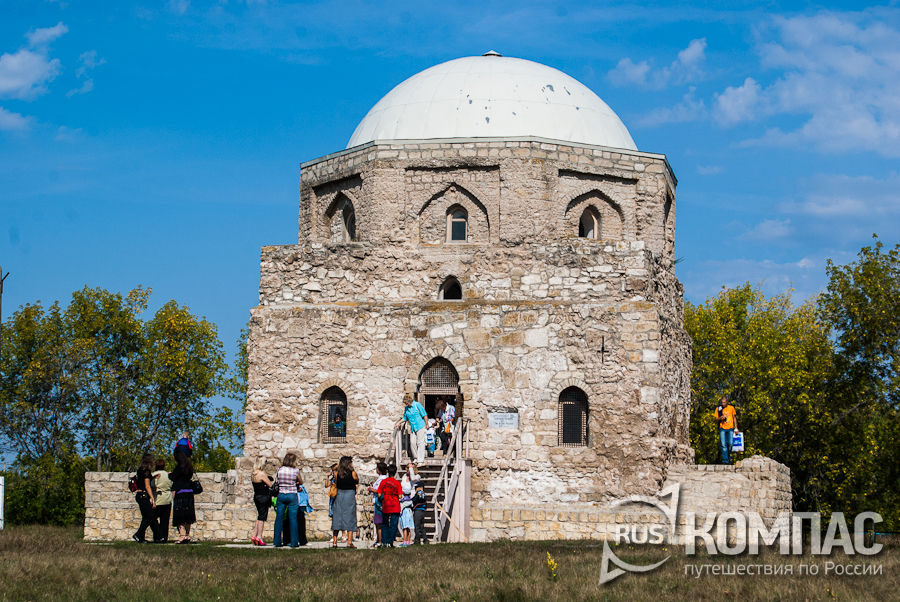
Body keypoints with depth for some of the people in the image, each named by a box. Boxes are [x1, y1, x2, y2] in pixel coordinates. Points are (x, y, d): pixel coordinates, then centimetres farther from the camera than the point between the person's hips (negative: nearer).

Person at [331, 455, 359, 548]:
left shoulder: (337, 473, 0)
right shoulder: (352, 473, -6)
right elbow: (357, 482, 12)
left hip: (339, 495, 3)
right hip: (350, 495, -3)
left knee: (337, 517, 8)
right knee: (350, 518, 1)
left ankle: (334, 542, 6)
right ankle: (349, 542, -5)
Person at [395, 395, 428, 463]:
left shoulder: (417, 405, -10)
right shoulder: (406, 408, 8)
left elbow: (424, 415, -7)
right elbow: (405, 418, 18)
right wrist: (398, 423, 5)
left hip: (420, 426, -6)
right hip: (413, 427, 6)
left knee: (420, 443, -6)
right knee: (412, 442, -1)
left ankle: (420, 460, -5)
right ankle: (416, 457, 15)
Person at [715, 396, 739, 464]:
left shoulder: (731, 408, 5)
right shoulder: (718, 409, 2)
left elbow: (734, 418, 14)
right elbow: (716, 420, 7)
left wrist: (736, 428, 10)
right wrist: (721, 417, -15)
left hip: (730, 428, 1)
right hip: (722, 428, -1)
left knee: (730, 444, -5)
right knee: (723, 445, -10)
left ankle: (729, 459, 16)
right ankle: (725, 460, -10)